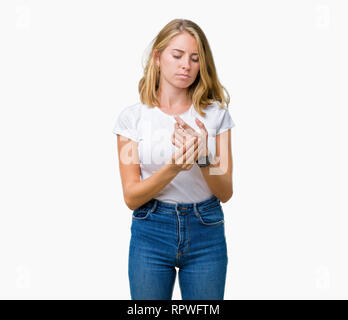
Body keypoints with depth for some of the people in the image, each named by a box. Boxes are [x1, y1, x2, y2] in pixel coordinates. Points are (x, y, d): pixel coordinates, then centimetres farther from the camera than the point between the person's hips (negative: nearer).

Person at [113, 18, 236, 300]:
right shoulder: (133, 116, -4)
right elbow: (131, 197, -8)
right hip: (151, 232, -1)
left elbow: (225, 192, -2)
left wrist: (203, 157, -22)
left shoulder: (216, 113, 0)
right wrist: (174, 167, -24)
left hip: (206, 233, 1)